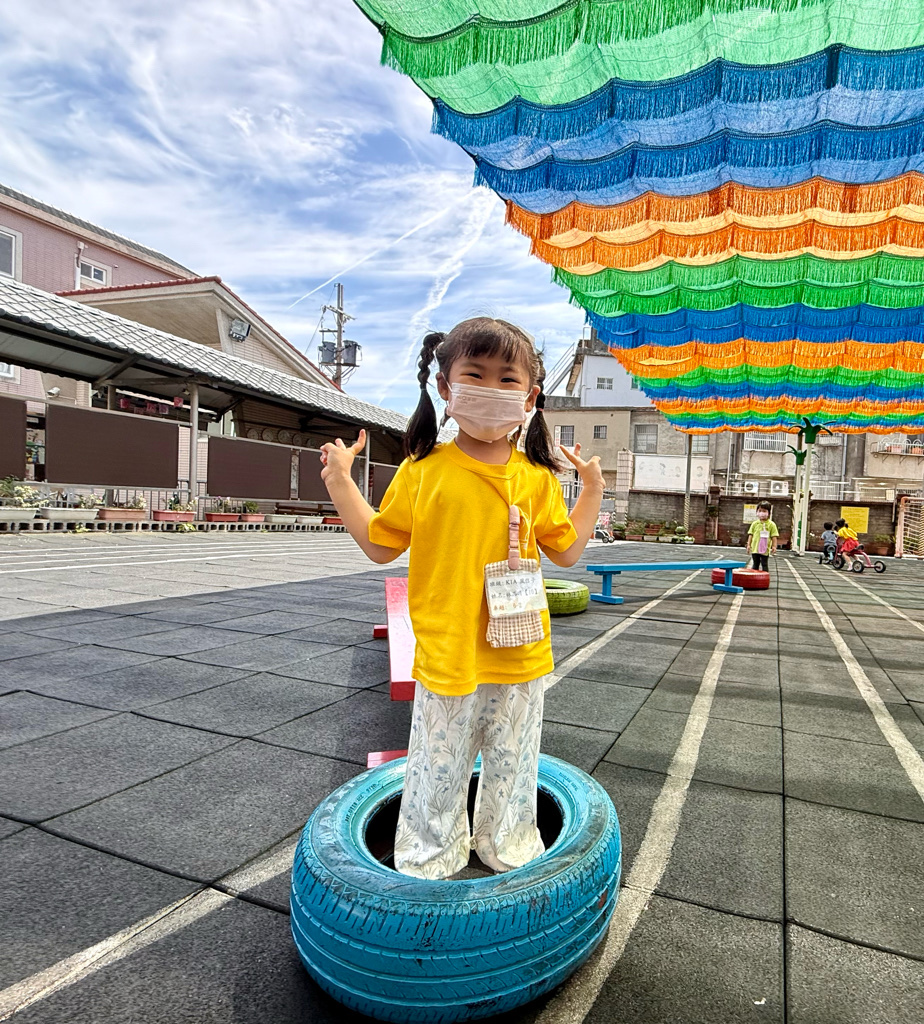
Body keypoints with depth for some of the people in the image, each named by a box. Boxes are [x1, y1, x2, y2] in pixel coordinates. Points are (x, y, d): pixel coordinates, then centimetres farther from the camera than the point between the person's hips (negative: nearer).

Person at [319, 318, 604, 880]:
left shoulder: (537, 477, -1)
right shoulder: (424, 468, -6)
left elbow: (566, 551, 8)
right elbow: (381, 545, 1)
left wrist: (593, 489, 5)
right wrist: (339, 480, -1)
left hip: (520, 656, 2)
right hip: (448, 654, -1)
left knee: (512, 767, 21)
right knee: (438, 769, 16)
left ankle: (508, 846, 46)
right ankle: (429, 855, 41)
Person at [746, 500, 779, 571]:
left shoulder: (771, 524, -1)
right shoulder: (755, 523, 7)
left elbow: (774, 536, -3)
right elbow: (751, 534, 8)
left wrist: (774, 546, -10)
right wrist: (749, 545, 3)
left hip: (765, 549, -3)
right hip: (755, 548, 3)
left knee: (764, 565, 5)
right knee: (755, 564, 12)